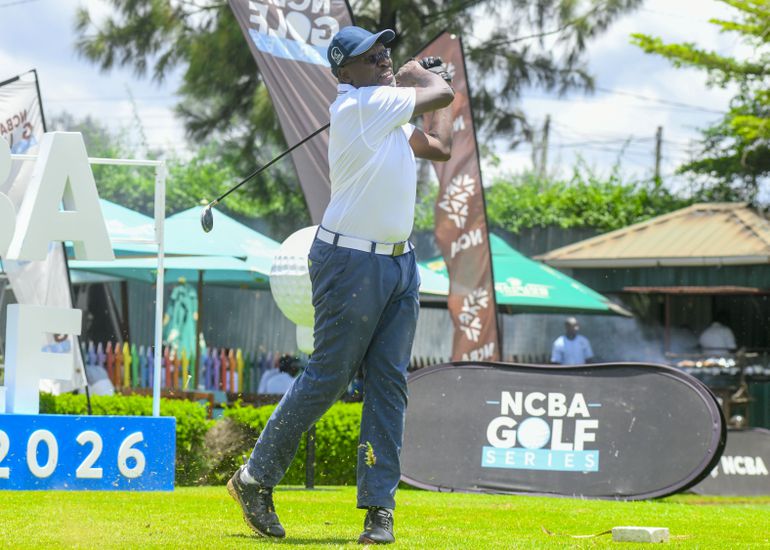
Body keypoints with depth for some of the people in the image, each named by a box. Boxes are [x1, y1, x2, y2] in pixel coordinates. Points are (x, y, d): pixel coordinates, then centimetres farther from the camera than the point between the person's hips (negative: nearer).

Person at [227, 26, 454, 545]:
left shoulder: (387, 113, 14)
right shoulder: (360, 105, -14)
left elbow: (440, 146, 22)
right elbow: (442, 92, -10)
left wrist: (433, 91, 26)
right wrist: (418, 75, 10)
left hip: (400, 262, 9)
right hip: (352, 262, -9)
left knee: (389, 383, 3)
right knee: (328, 377, -3)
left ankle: (380, 508, 3)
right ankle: (255, 480, 12)